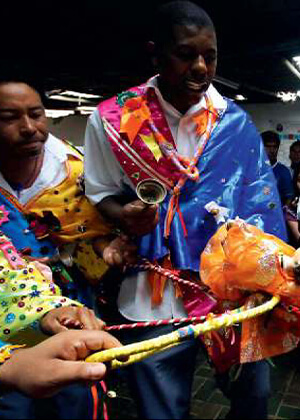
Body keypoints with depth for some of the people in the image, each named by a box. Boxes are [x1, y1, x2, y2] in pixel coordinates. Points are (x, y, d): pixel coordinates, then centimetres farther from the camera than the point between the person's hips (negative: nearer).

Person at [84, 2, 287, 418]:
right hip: (155, 299, -1)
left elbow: (257, 199, 3)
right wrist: (124, 216, -19)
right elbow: (101, 194, 3)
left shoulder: (235, 122, 0)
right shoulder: (113, 121, -5)